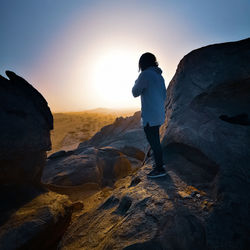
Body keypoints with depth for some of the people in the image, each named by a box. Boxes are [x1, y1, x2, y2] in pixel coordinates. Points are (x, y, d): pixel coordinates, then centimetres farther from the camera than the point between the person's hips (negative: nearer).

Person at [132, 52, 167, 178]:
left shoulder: (145, 75, -13)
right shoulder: (159, 76, 14)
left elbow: (135, 93, -6)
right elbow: (164, 96, 19)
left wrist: (137, 82, 10)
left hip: (149, 116, -9)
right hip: (159, 114, 9)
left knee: (153, 141, 0)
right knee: (155, 140, 20)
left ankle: (160, 169, 11)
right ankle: (159, 162, 34)